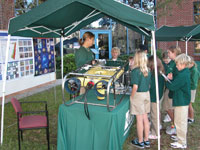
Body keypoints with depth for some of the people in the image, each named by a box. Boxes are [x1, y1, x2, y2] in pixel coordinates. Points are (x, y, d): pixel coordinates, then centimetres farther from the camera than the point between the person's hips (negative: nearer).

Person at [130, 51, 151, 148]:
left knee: (139, 119, 4)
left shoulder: (135, 71, -17)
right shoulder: (148, 71, 3)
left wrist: (132, 96, -9)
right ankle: (146, 140, 27)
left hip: (138, 95, -7)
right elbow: (149, 85, 9)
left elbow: (135, 87, -21)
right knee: (145, 118, 15)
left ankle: (140, 142, 18)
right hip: (147, 94, 7)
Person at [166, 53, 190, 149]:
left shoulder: (182, 75, -24)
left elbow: (172, 87, -22)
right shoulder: (186, 72, 8)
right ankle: (181, 137, 38)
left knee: (180, 122, 0)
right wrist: (172, 79, -5)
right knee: (182, 121, 22)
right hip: (184, 100, 10)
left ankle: (182, 143, 10)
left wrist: (167, 81, -3)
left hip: (181, 102, -10)